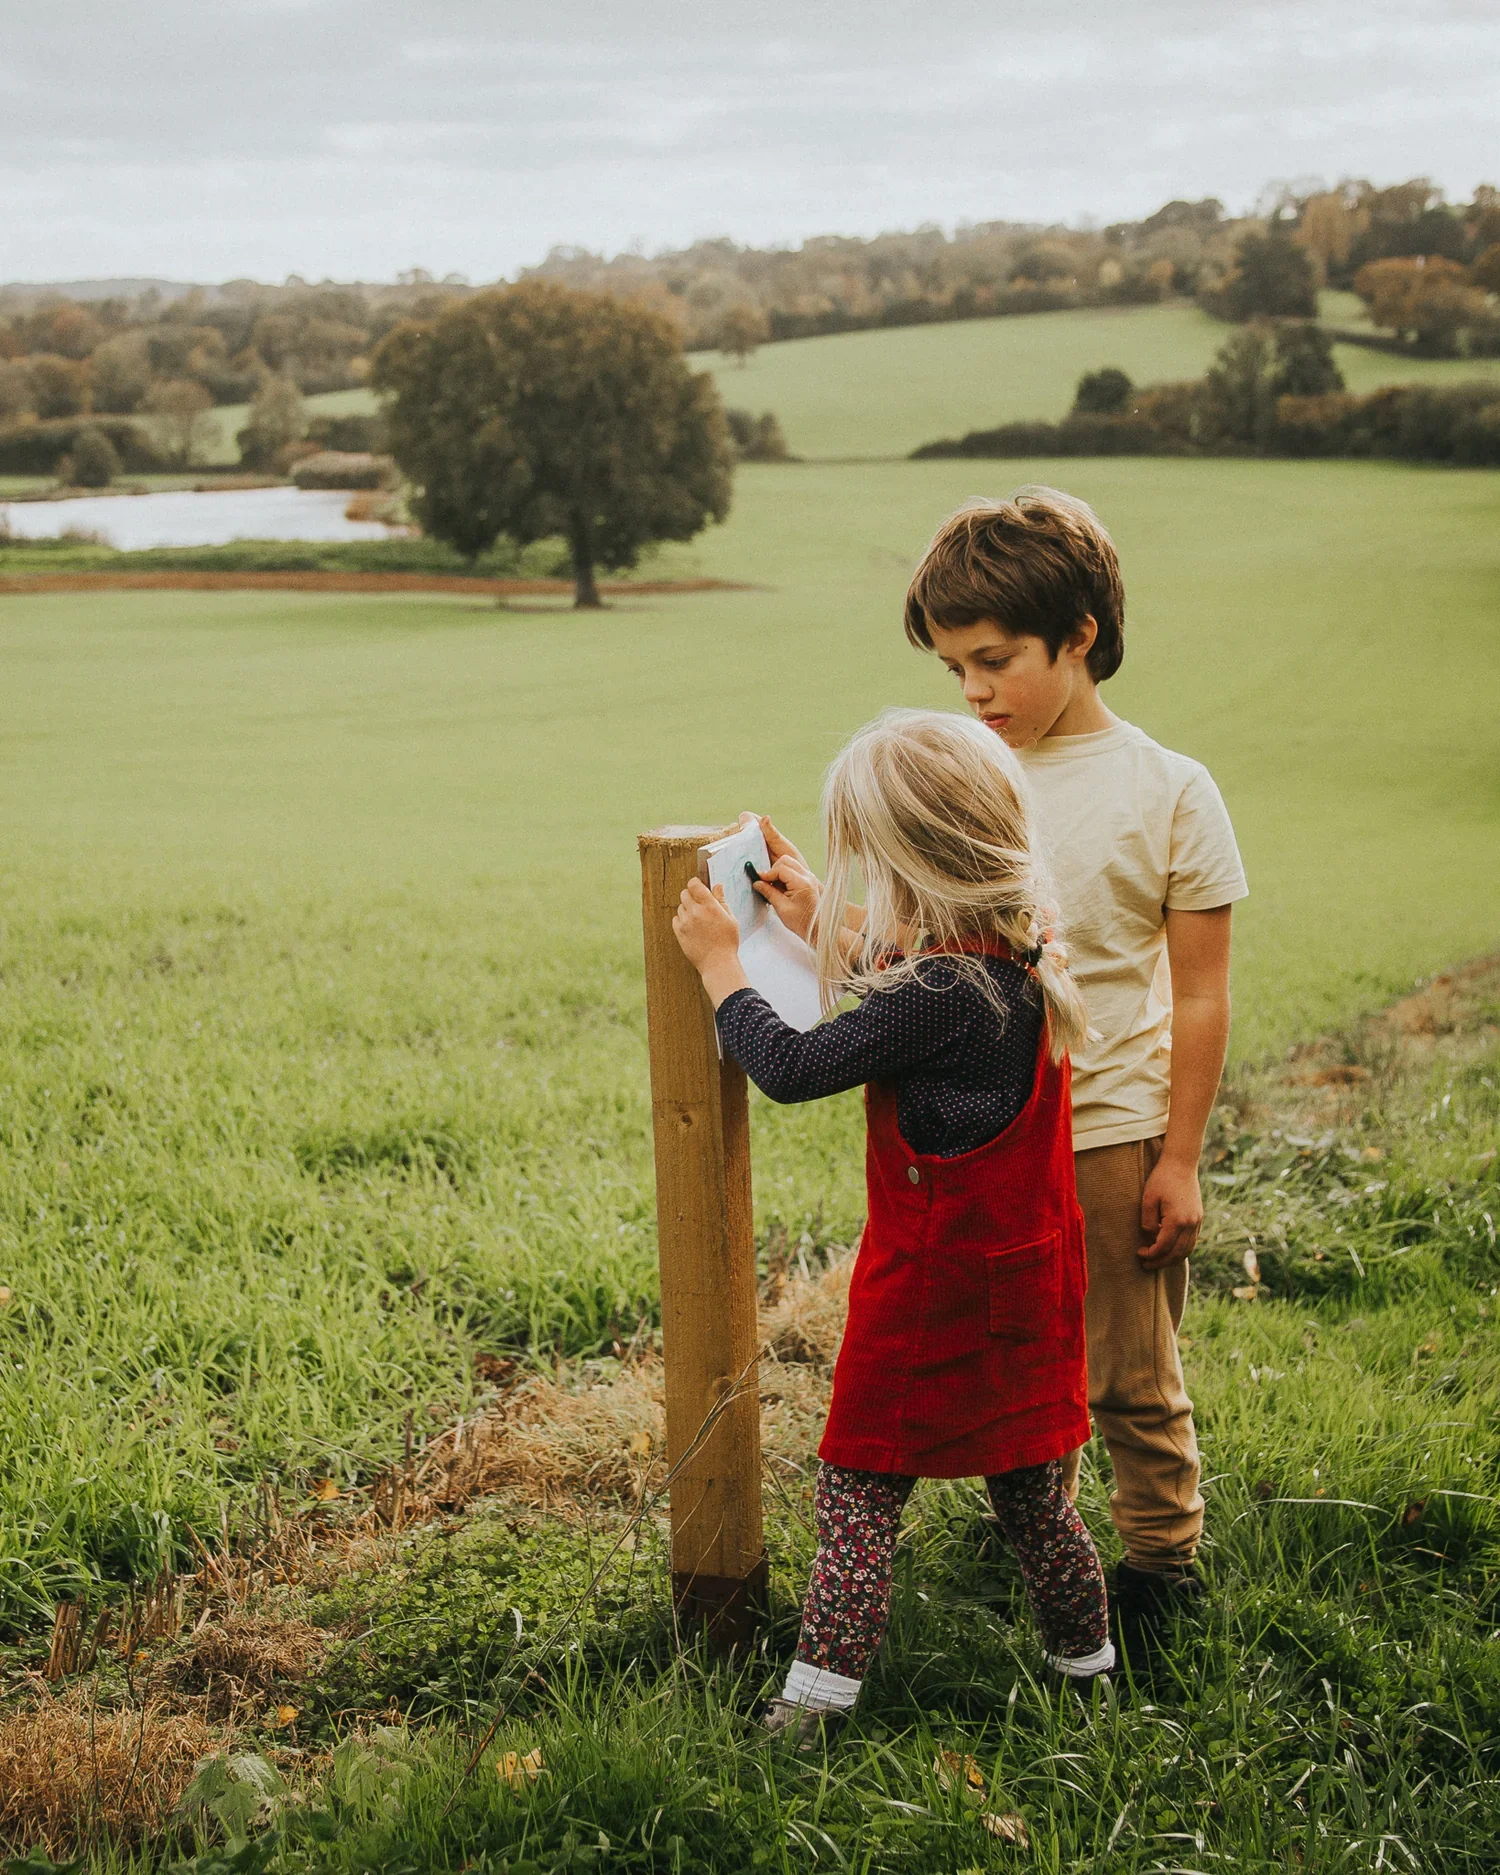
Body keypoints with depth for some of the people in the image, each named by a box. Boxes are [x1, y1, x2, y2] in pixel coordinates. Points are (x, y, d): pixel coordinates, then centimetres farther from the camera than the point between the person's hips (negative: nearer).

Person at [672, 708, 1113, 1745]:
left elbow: (792, 1068, -23)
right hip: (1026, 1280, 8)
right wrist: (821, 924, 21)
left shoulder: (946, 993, -27)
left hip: (933, 1292, -8)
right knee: (1029, 1489, 21)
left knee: (859, 1489, 3)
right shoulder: (1022, 960, -1)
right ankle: (1087, 1659, 32)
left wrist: (720, 962, -9)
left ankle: (818, 1698, 6)